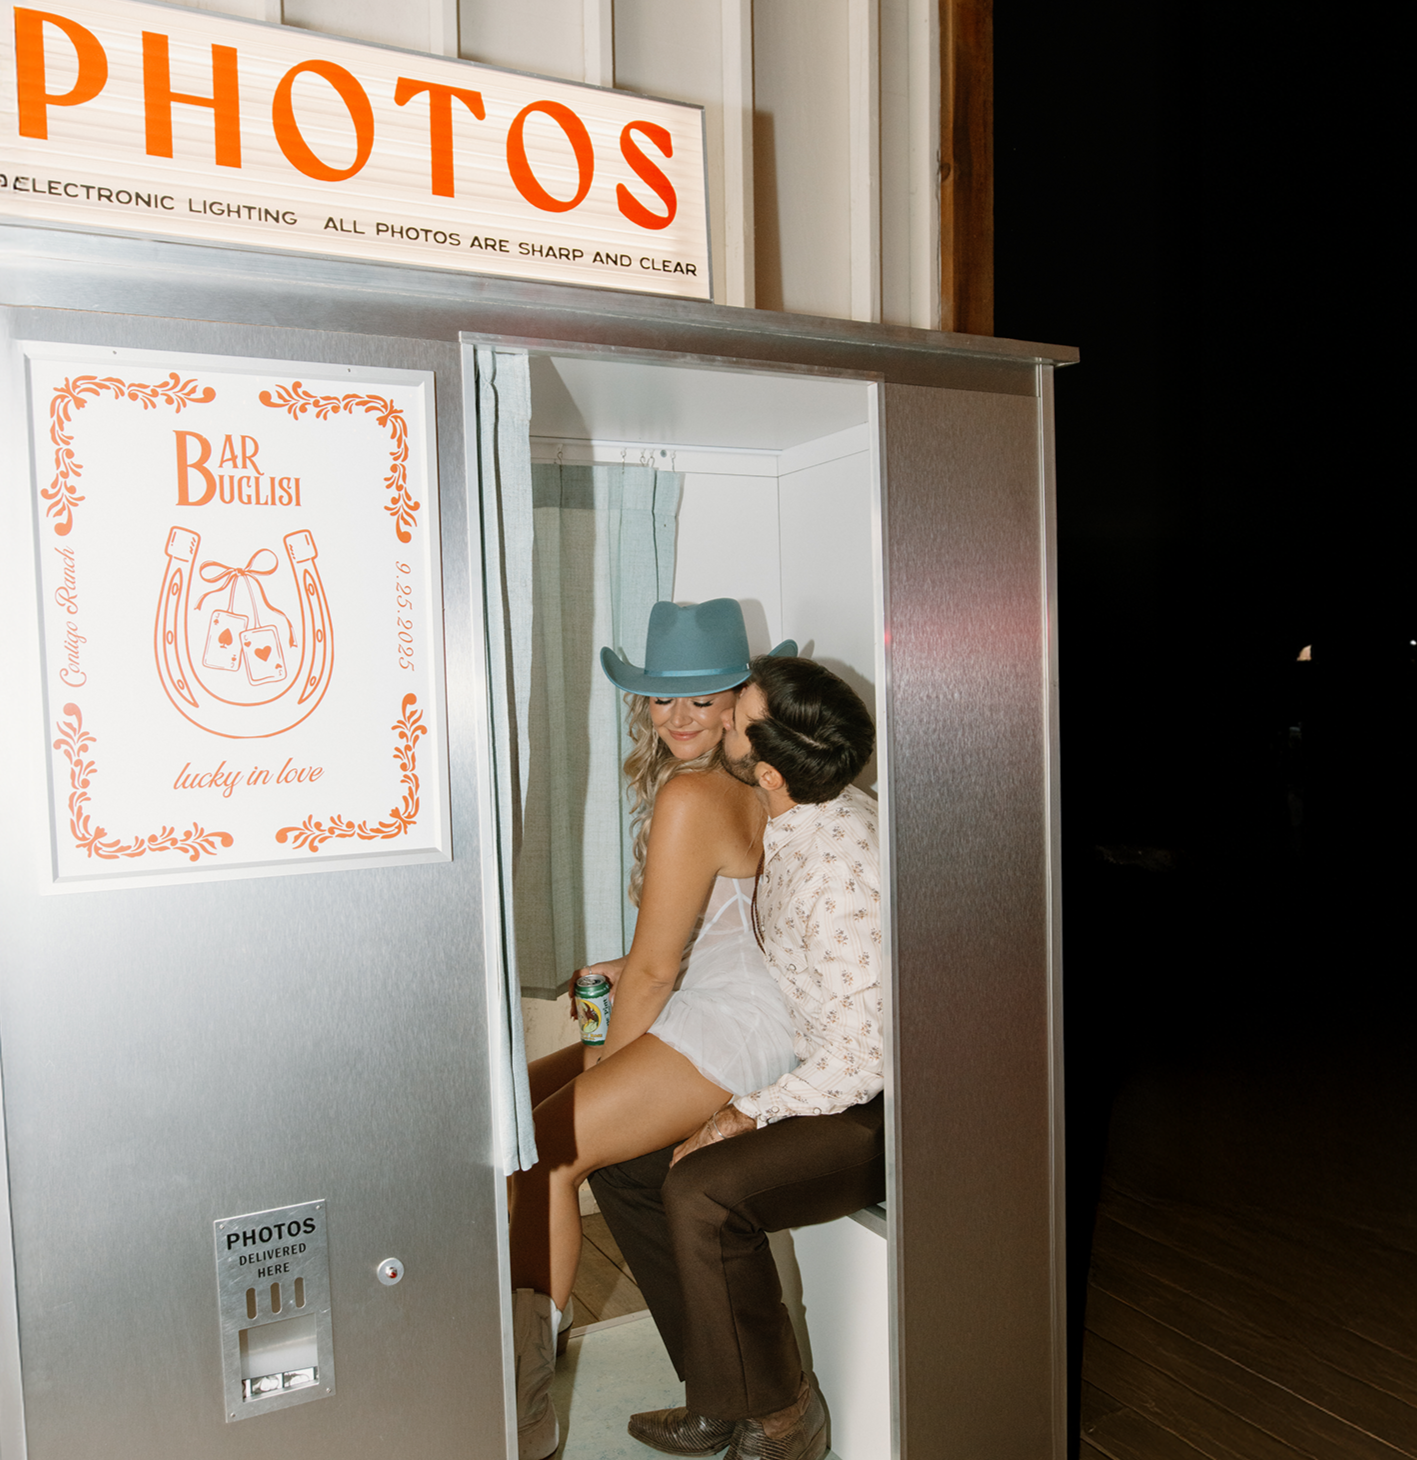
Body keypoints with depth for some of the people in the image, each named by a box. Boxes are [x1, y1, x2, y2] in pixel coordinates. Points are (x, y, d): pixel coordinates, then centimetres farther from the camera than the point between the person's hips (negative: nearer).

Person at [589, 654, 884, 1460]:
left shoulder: (841, 864, -29)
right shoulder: (793, 825, 0)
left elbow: (862, 1053, -27)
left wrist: (748, 1114, -17)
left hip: (877, 1113, -9)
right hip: (821, 1084, 9)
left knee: (701, 1191, -28)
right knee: (621, 1163, 5)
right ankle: (719, 1394, 16)